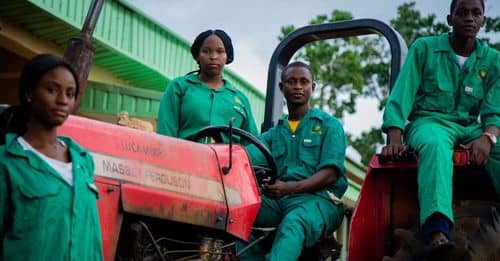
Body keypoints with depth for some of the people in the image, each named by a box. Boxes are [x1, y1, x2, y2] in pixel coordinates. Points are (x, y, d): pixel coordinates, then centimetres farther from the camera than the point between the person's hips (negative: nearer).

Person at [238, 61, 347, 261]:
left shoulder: (329, 125, 12)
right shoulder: (273, 134, 25)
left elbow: (330, 175, -3)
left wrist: (289, 188, -20)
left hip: (317, 199, -4)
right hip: (276, 200, 4)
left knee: (293, 222, -39)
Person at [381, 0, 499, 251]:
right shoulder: (424, 48, 3)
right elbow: (401, 95, -4)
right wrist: (395, 138, -21)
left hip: (470, 128, 3)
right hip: (429, 121, -3)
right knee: (435, 145, -40)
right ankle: (437, 233, -63)